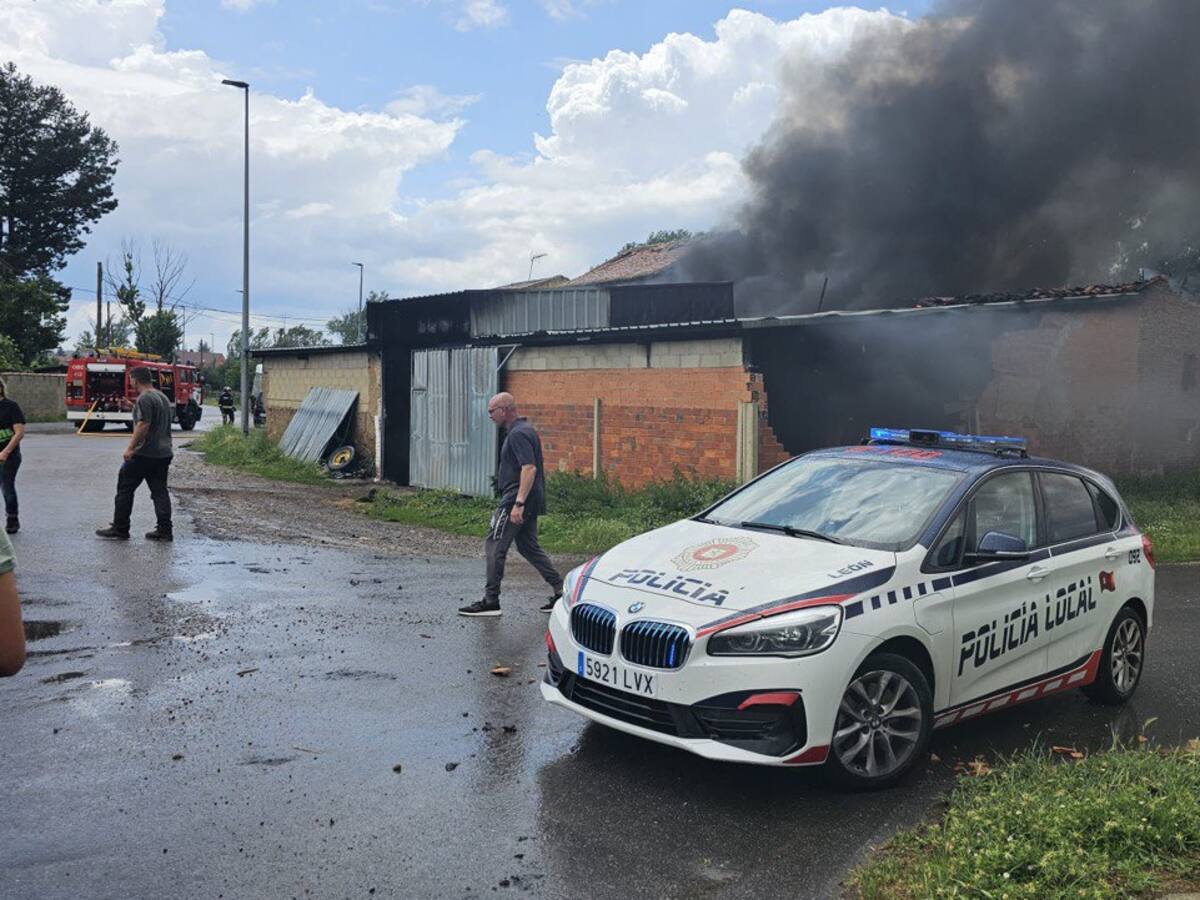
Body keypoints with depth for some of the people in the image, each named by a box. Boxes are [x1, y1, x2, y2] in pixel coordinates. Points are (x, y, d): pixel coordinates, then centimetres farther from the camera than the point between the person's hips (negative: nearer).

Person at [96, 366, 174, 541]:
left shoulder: (144, 398, -14)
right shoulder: (163, 397, 15)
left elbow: (143, 425, -22)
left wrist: (131, 447, -18)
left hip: (144, 454, -8)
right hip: (163, 453, 9)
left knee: (125, 488, 3)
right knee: (159, 491, 7)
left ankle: (120, 529, 8)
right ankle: (164, 530, 3)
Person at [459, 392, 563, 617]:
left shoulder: (518, 434, -16)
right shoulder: (523, 430, 17)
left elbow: (529, 468, -26)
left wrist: (518, 503, -30)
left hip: (515, 501, -11)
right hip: (530, 502, 11)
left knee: (494, 546, -4)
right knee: (528, 547, 15)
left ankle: (490, 601, 0)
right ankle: (561, 591, 14)